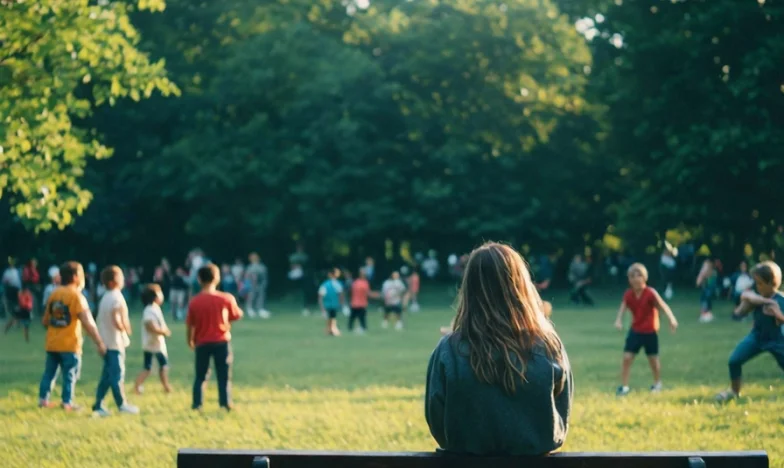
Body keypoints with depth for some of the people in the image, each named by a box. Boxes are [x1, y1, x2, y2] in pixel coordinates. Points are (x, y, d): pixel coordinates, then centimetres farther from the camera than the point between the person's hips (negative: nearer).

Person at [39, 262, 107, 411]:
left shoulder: (54, 294, 7)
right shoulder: (77, 296, -12)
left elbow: (45, 321, 13)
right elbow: (88, 323, -19)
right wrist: (100, 343, -17)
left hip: (52, 344, 6)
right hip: (70, 344, -6)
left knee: (49, 372, 14)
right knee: (70, 374, 3)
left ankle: (43, 399, 16)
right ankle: (67, 402, 3)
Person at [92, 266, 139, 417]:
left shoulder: (105, 298, 12)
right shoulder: (117, 298, -17)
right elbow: (117, 321, -26)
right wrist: (126, 328, -8)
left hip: (106, 342, 9)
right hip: (116, 342, -9)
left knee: (107, 374, 12)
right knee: (118, 374, 3)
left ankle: (98, 405, 12)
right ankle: (122, 404, 13)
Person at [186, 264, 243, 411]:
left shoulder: (195, 301, -6)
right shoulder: (226, 299, -7)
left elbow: (190, 325, -1)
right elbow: (237, 315, 6)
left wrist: (190, 341, 15)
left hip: (202, 343, 1)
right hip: (221, 342, -1)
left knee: (200, 376, 13)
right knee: (224, 375, 6)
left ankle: (197, 404, 11)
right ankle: (226, 403, 2)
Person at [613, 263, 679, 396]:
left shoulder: (650, 293, -18)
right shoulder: (628, 294, -6)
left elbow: (663, 306, -29)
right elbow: (622, 308, -15)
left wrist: (671, 319, -47)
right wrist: (619, 320, -37)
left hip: (650, 331, -3)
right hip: (635, 330, 3)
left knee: (653, 359, 10)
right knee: (627, 357, -7)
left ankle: (657, 383, 33)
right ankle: (624, 386, 1)